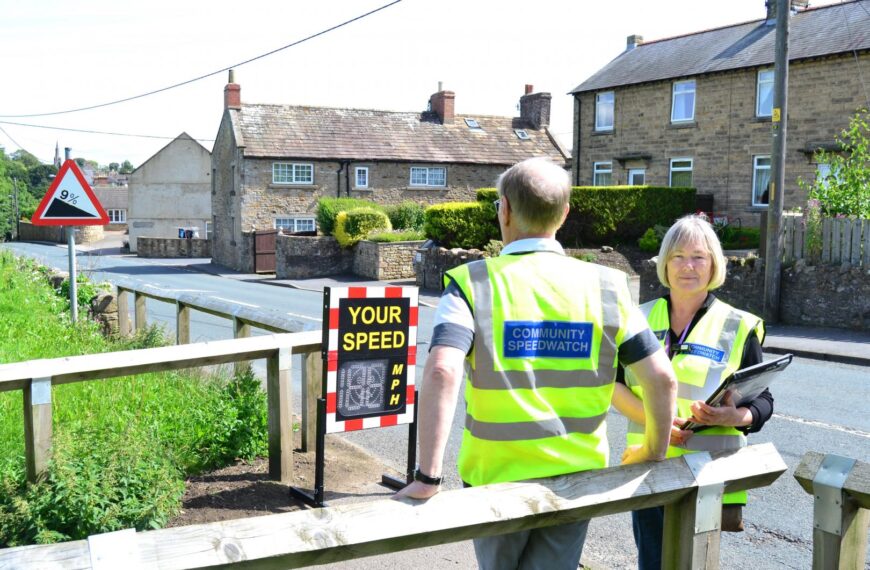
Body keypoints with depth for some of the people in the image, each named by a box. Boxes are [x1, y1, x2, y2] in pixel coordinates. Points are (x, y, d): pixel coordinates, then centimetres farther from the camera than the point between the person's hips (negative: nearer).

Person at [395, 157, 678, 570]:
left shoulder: (474, 284, -11)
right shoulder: (604, 286, -3)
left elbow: (442, 372, -26)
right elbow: (662, 378, -4)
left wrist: (428, 478, -22)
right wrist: (654, 452, 12)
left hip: (496, 477, -1)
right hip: (577, 477, 2)